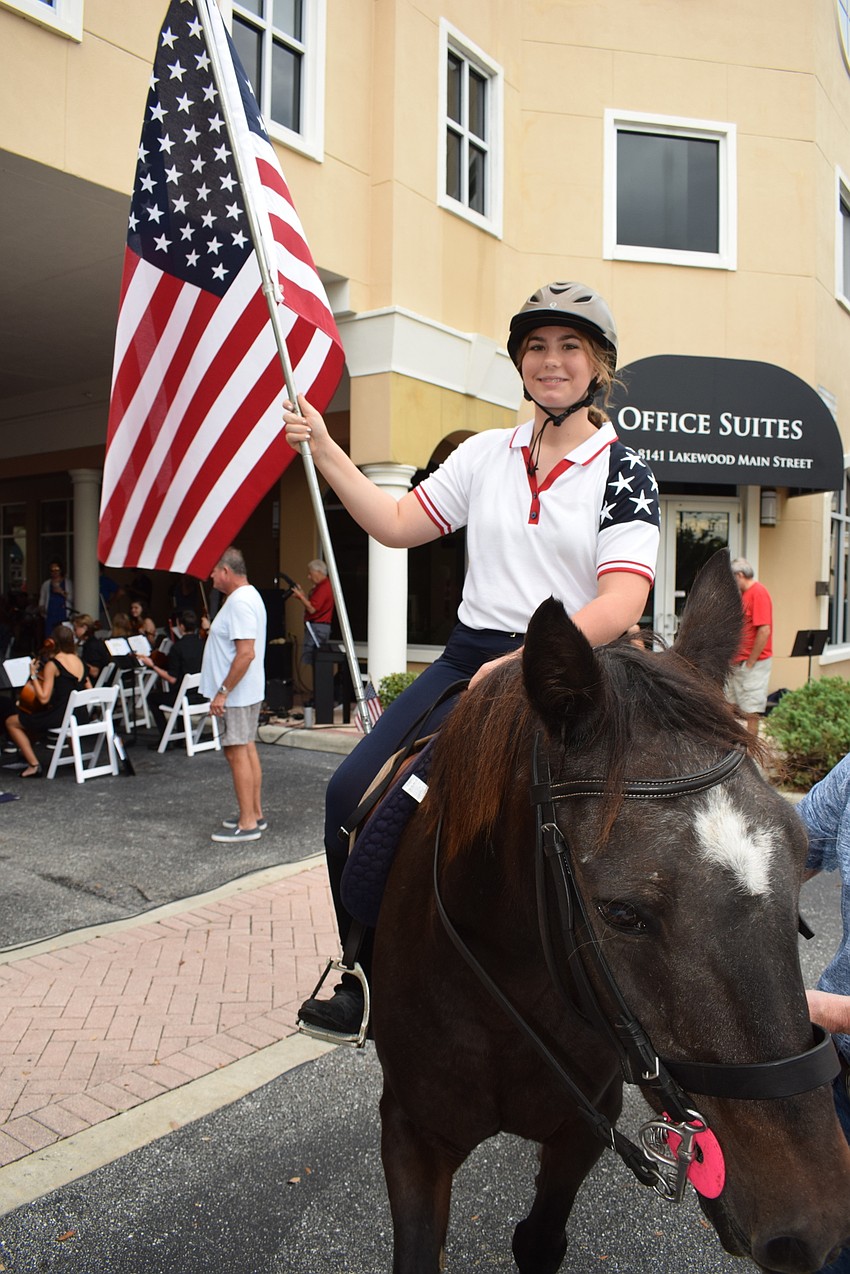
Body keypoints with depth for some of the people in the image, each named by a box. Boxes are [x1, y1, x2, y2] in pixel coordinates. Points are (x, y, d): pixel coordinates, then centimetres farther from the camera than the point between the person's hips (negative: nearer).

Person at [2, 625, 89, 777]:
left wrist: (34, 675, -7)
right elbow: (89, 691, 11)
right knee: (33, 717, 33)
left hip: (61, 717, -8)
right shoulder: (79, 661, 7)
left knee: (11, 722, 10)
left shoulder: (52, 664, -12)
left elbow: (43, 698, -15)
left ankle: (34, 764, 5)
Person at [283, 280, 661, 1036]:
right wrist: (323, 448, 5)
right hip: (468, 660, 5)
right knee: (353, 793, -8)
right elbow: (397, 524, 11)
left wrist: (527, 662, -24)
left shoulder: (623, 472, -1)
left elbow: (621, 605, -13)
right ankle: (370, 980, 10)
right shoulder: (487, 454, 12)